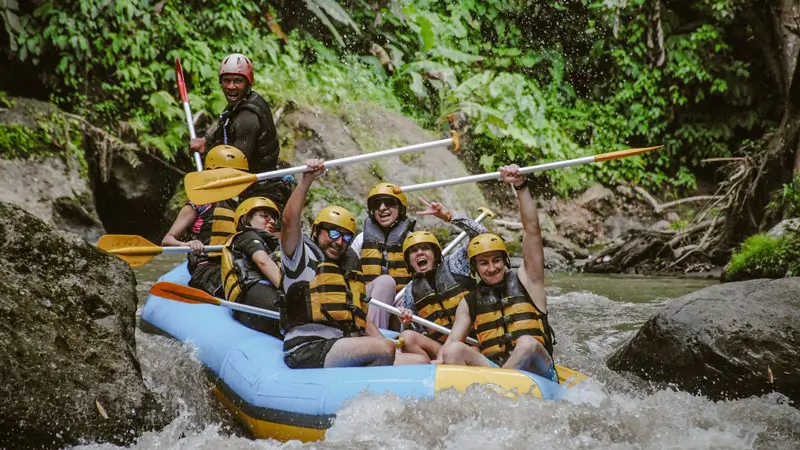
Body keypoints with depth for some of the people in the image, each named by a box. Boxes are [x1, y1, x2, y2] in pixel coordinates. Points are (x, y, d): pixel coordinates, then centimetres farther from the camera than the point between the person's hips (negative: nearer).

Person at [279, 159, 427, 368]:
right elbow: (290, 219, -11)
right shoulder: (303, 256, 8)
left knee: (419, 362, -11)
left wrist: (385, 343, 11)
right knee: (383, 349, -31)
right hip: (307, 351, -7)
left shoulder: (351, 270, 29)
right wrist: (306, 180, -19)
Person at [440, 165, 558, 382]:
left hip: (536, 368, -2)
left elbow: (532, 230, 0)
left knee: (528, 343, -35)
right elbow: (450, 343, 10)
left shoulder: (526, 280, 9)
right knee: (454, 351, -24)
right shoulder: (469, 303, 17)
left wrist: (521, 186, -9)